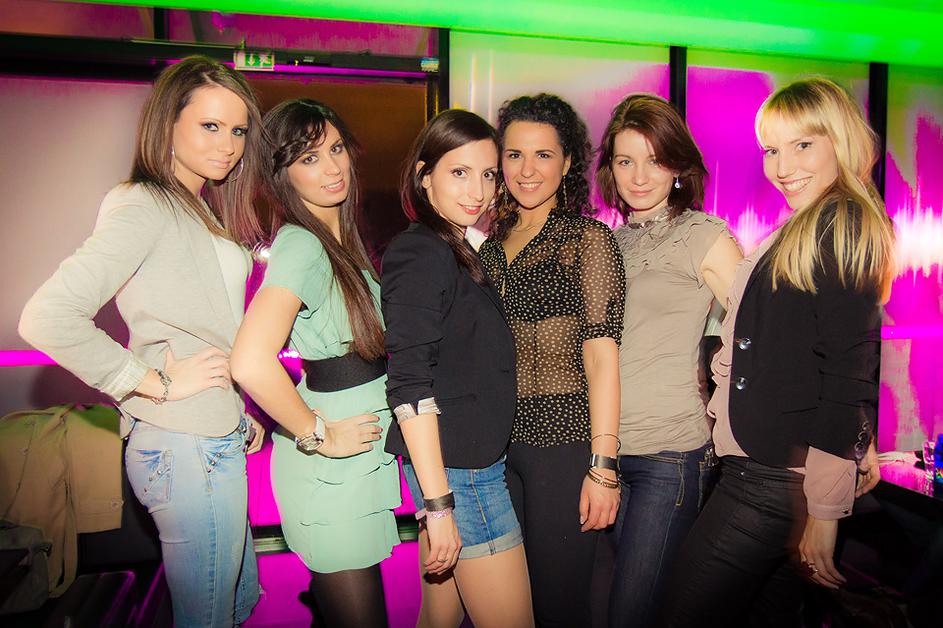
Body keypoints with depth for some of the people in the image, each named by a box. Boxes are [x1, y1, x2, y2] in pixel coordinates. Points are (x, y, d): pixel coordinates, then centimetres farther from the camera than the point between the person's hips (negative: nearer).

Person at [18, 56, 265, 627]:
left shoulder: (201, 209, 13)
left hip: (216, 438, 9)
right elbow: (47, 319, -24)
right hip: (186, 448, -9)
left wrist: (238, 407, 9)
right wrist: (156, 382, -19)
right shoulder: (144, 206, -15)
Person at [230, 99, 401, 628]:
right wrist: (317, 436, -21)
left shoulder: (341, 239, 8)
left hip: (365, 456, 8)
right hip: (332, 466, -8)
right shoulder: (301, 246, -20)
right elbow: (251, 363, -33)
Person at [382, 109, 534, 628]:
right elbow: (410, 386, -20)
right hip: (455, 469, -9)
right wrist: (438, 502, -20)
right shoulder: (420, 253, -14)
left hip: (474, 460, 9)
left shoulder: (455, 251, 13)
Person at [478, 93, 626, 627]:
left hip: (563, 440, -5)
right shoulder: (493, 246, 11)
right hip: (499, 443, 6)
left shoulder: (588, 239, -6)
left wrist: (603, 466, -17)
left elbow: (601, 355, -13)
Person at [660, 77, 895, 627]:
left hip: (780, 478, -9)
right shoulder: (805, 231, 18)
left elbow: (848, 372, -18)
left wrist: (823, 509, -18)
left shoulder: (844, 226, -11)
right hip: (766, 464, 9)